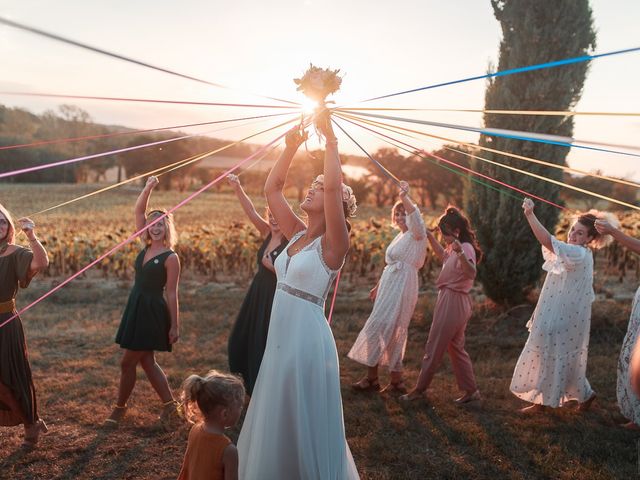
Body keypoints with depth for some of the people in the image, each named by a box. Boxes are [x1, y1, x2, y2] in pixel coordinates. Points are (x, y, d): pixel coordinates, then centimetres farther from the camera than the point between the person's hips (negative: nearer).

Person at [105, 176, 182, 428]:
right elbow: (138, 212, 5)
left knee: (128, 362, 1)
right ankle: (170, 406, 20)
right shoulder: (146, 247, 6)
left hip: (153, 312, -8)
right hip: (136, 308, 8)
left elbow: (172, 294, -13)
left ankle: (120, 408, 20)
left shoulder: (170, 258, -13)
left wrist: (175, 325, -12)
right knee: (147, 362, 12)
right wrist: (148, 189, -9)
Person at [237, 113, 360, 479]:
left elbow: (334, 185, -28)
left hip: (308, 340, -7)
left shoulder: (333, 243, -12)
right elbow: (272, 188, 11)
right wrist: (292, 147, 4)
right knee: (275, 425, 20)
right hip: (280, 338, 7)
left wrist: (330, 136, -21)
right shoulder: (297, 235, 7)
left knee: (305, 428, 5)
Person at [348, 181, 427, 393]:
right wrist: (378, 286, 29)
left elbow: (415, 217, -31)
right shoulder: (401, 236, 19)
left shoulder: (416, 235, -7)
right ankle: (396, 380, 18)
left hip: (401, 289, -9)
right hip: (390, 288, 9)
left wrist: (404, 197, -47)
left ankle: (372, 378, -3)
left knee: (377, 327, -11)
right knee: (392, 332, 11)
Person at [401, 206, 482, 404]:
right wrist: (430, 237, 24)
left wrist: (460, 253, -53)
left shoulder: (466, 248, -17)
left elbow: (471, 273, -36)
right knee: (456, 347, 16)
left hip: (453, 302, -10)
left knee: (434, 347, 1)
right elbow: (442, 254, 35)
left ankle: (420, 389, 13)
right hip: (452, 301, 10)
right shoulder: (455, 248, 12)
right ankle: (471, 391, 21)